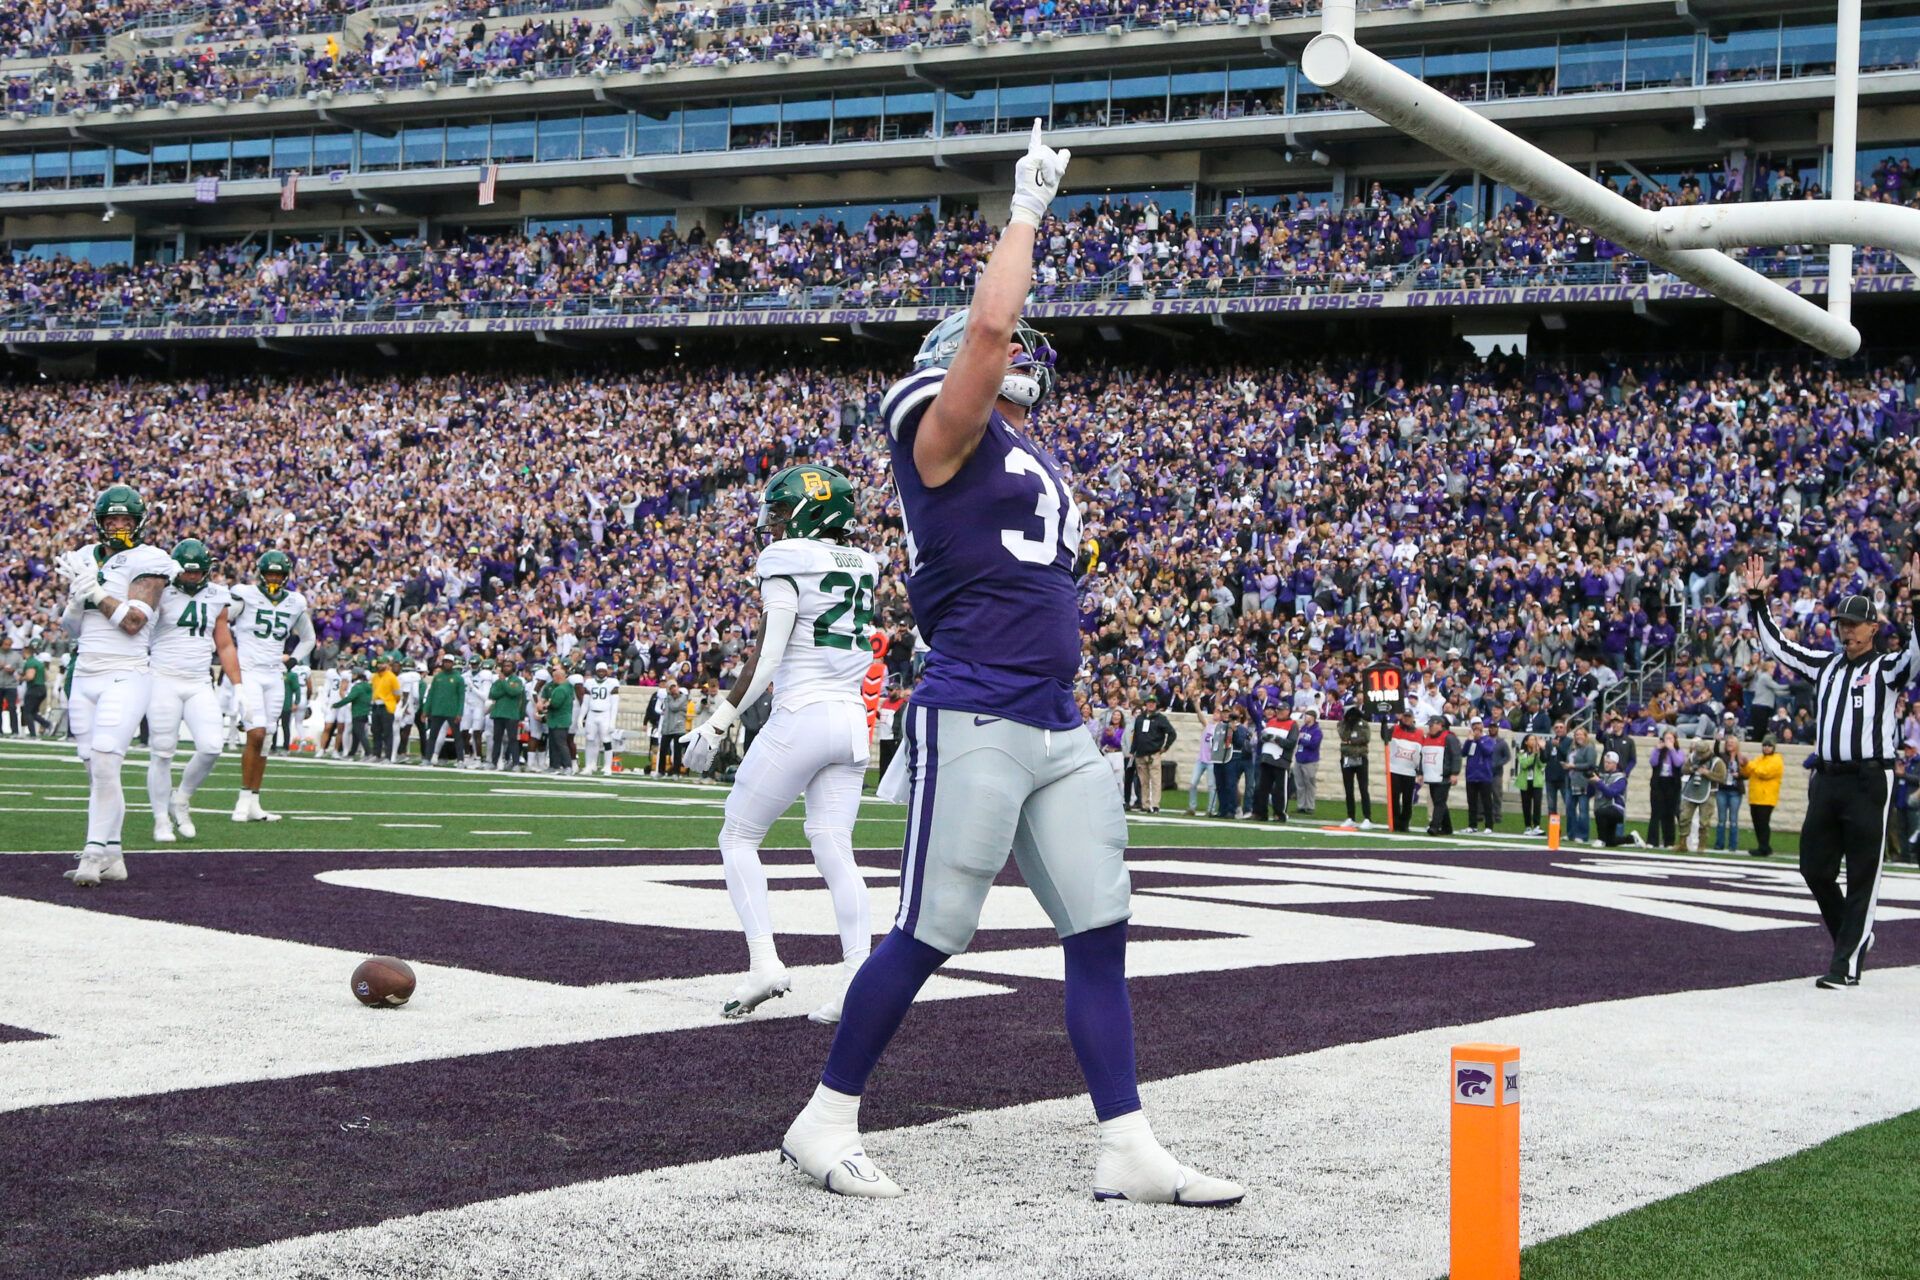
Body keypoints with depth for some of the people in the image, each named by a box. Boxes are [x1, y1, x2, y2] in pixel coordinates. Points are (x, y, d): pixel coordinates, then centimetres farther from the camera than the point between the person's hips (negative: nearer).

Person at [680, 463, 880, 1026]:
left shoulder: (787, 564, -8)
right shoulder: (862, 568, 13)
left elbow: (766, 659, -13)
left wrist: (719, 721, -10)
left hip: (801, 716, -6)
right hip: (852, 721, 7)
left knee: (738, 837, 6)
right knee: (835, 852, 5)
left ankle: (763, 962, -4)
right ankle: (857, 975, -7)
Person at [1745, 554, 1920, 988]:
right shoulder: (1825, 665, 17)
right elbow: (1776, 645, 21)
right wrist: (1758, 600, 14)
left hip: (1869, 781, -6)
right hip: (1827, 779, 6)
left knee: (1862, 878, -3)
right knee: (1814, 867, 8)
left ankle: (1847, 964, -1)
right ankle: (1854, 934, 28)